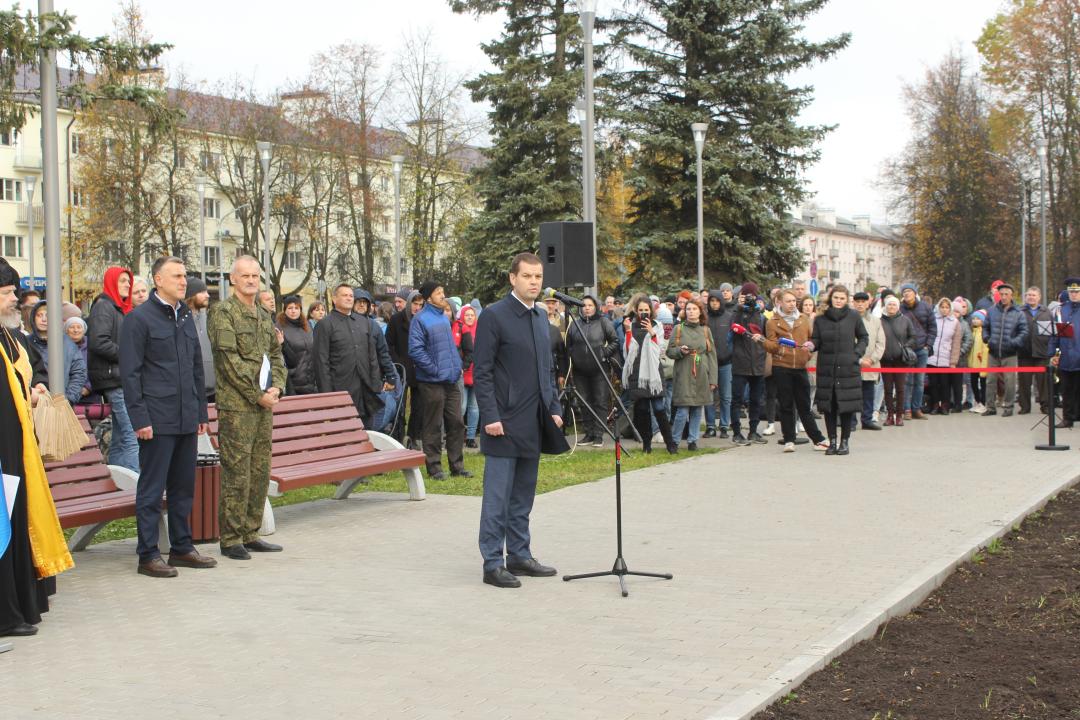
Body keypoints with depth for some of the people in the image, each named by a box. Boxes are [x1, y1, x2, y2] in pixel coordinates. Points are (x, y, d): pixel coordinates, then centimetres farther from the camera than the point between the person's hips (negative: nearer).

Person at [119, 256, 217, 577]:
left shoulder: (185, 316, 15)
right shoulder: (139, 318, -6)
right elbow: (130, 372, -9)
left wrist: (201, 411, 16)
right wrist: (140, 419, -14)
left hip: (187, 419, 7)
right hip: (158, 420, -7)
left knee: (184, 487, 12)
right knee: (151, 490, -1)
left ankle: (182, 548, 21)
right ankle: (148, 556, 5)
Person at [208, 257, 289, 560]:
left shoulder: (264, 315, 18)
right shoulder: (223, 312, -7)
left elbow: (276, 354, 21)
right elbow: (230, 360, -13)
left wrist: (277, 387, 3)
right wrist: (257, 395, -12)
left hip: (264, 404, 8)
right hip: (236, 406, -8)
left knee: (260, 471, 10)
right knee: (236, 473, -6)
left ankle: (250, 534, 18)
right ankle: (231, 539, 1)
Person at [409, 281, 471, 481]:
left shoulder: (444, 318, 15)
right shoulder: (420, 320, -10)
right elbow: (415, 350, -16)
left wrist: (457, 366, 11)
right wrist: (435, 369, -16)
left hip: (451, 381, 7)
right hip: (432, 382, -7)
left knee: (456, 423, 8)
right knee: (433, 427, 0)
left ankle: (457, 465, 16)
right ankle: (434, 467, 8)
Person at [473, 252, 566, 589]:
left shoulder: (541, 317, 14)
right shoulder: (493, 316, -9)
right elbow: (481, 372, -11)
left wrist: (554, 409, 13)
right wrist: (490, 417, -16)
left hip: (533, 424, 7)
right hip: (505, 422, -7)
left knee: (523, 496, 13)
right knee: (497, 498, -4)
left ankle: (519, 555, 22)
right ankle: (493, 564, 1)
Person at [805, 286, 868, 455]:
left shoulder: (853, 317, 0)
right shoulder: (820, 318, 2)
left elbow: (863, 337, 10)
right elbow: (816, 340, 5)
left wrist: (857, 353, -3)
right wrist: (811, 345, -17)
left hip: (848, 368, -1)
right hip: (826, 368, 1)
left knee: (847, 406, 1)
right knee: (828, 406, 3)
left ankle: (844, 441, 11)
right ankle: (832, 441, 13)